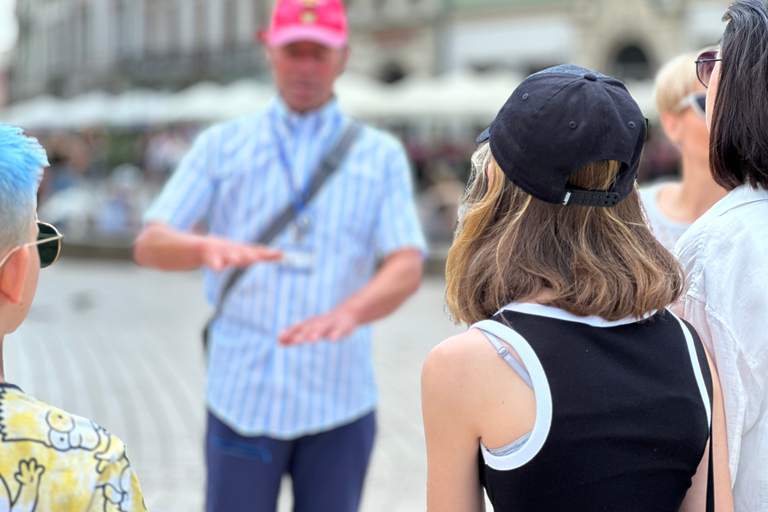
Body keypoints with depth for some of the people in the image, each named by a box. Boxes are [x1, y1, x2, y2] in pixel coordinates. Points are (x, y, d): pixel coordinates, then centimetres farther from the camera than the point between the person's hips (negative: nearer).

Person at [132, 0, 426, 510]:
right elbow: (150, 244, -2)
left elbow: (408, 268, -7)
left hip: (338, 403, 1)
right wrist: (208, 247, -26)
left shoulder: (382, 155, 6)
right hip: (243, 396, 0)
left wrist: (348, 313, -29)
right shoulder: (222, 145, 7)